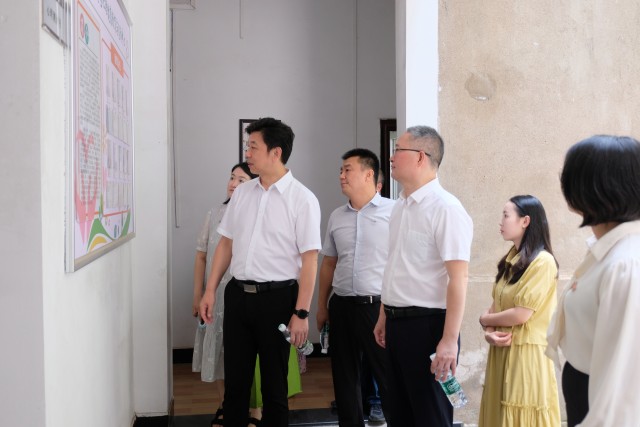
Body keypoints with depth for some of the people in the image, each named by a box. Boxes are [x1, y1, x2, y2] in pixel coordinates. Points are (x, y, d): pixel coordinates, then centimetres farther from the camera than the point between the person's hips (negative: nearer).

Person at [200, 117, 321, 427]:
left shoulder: (301, 199, -10)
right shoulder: (241, 193, 7)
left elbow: (309, 259, -12)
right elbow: (226, 243, 13)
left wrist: (301, 313, -16)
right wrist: (210, 290, 9)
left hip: (277, 297, -5)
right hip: (237, 294, 5)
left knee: (274, 382, 10)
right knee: (235, 378, 14)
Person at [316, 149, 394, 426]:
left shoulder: (393, 212, -6)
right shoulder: (336, 217, 10)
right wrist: (322, 307, 15)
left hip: (379, 306, -5)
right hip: (342, 307, 5)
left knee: (389, 378, 2)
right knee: (345, 378, 14)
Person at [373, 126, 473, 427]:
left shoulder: (445, 208, -17)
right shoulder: (400, 206, 9)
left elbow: (458, 278, -21)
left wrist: (449, 340, -23)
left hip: (427, 325, -8)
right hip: (398, 323, 8)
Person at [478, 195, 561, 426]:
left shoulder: (542, 261, -16)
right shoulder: (510, 259, 9)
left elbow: (521, 314, -19)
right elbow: (496, 305, 9)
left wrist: (485, 320, -4)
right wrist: (489, 332, -10)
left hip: (526, 352, -7)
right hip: (501, 349, 8)